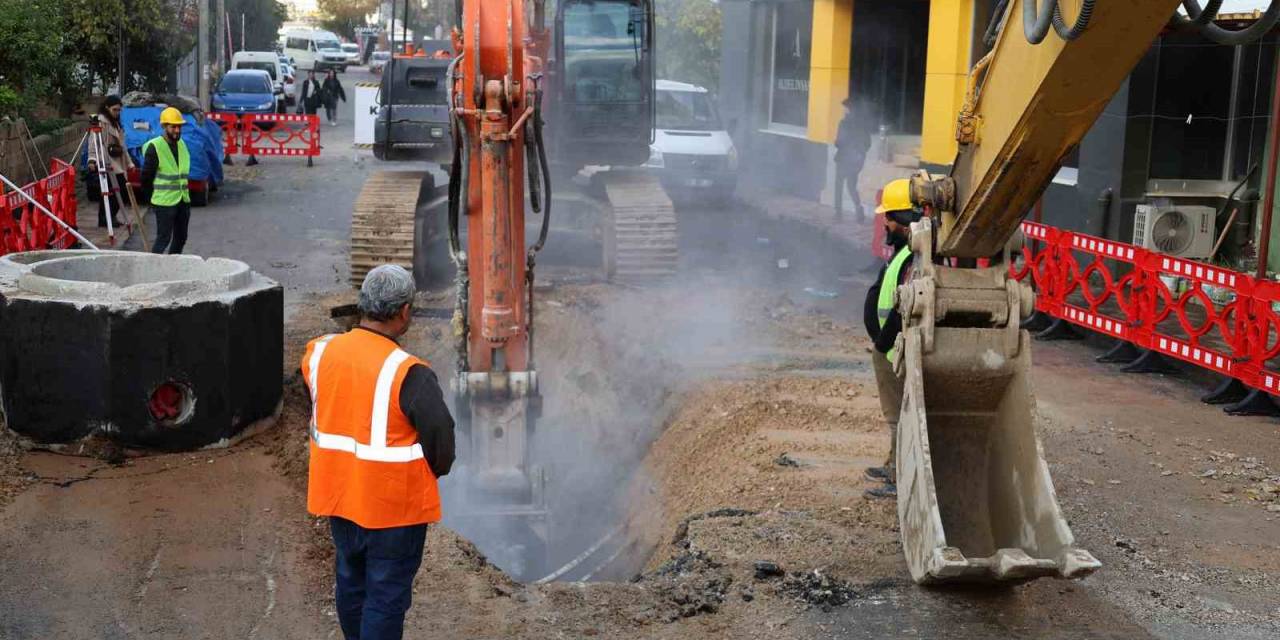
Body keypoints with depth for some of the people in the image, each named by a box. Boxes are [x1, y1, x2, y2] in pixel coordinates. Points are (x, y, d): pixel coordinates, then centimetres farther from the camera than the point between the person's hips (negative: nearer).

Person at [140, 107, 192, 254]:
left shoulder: (182, 144, 10)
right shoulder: (154, 147, -13)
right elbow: (146, 176, -10)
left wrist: (185, 194, 15)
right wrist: (153, 195, -1)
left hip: (183, 200, 7)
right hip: (164, 202, -7)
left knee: (181, 238, 13)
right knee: (163, 238, -6)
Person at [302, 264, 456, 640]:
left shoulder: (320, 353, -6)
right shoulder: (408, 374, -24)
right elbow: (440, 437, -17)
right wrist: (436, 469, 3)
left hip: (337, 493, 6)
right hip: (395, 503, -6)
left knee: (351, 580, 23)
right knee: (387, 595, 6)